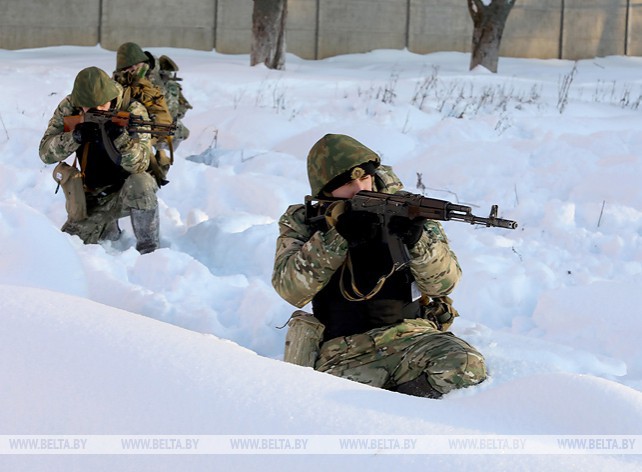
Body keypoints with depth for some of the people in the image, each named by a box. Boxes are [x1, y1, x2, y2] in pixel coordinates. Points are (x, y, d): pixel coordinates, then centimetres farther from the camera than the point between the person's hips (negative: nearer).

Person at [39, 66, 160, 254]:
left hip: (126, 191, -4)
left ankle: (149, 252, -22)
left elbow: (139, 165, -28)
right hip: (91, 197, 4)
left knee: (140, 183, -36)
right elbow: (46, 153, -15)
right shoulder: (68, 109, -11)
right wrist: (76, 136, -33)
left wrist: (121, 137, -47)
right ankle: (108, 230, 24)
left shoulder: (133, 112, -20)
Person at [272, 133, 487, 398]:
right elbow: (290, 290, -10)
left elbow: (444, 283, -2)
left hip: (410, 335, 2)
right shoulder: (301, 223, 6)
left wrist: (417, 240, -21)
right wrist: (336, 236, -20)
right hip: (343, 352, -2)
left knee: (466, 366, -29)